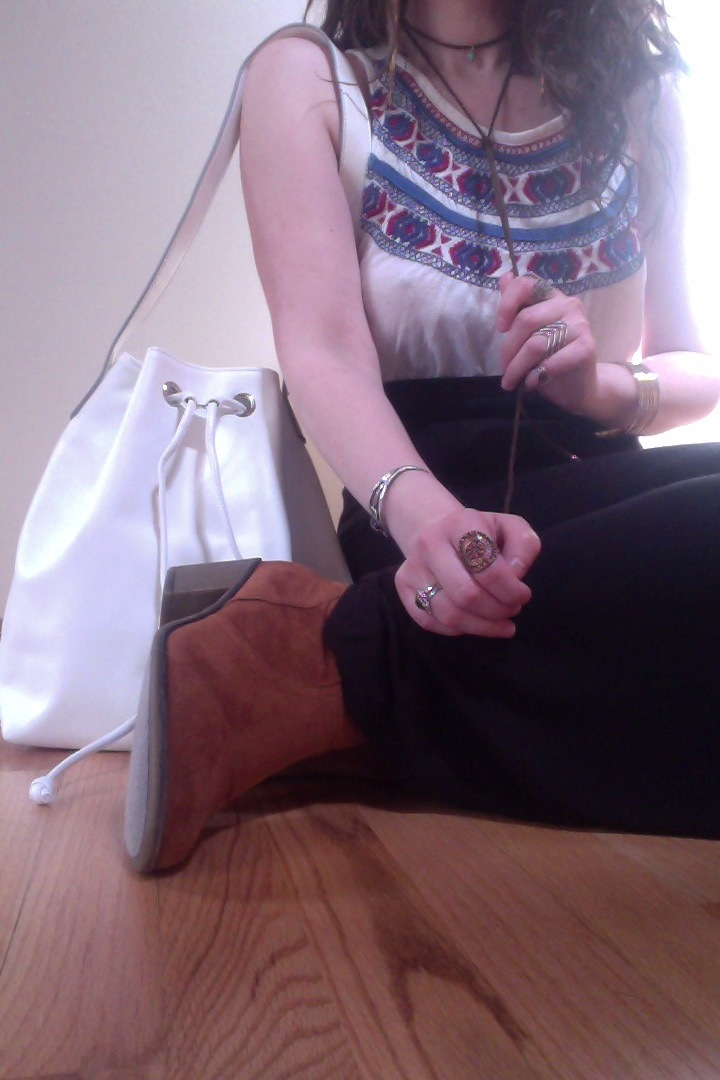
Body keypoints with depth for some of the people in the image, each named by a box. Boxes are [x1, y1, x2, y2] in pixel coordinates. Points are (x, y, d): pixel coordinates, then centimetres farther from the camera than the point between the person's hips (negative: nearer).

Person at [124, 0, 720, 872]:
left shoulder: (634, 92, 14)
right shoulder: (311, 77, 3)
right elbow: (323, 350, -13)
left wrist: (605, 388, -8)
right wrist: (422, 512, -34)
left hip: (601, 490, 6)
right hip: (428, 490, -5)